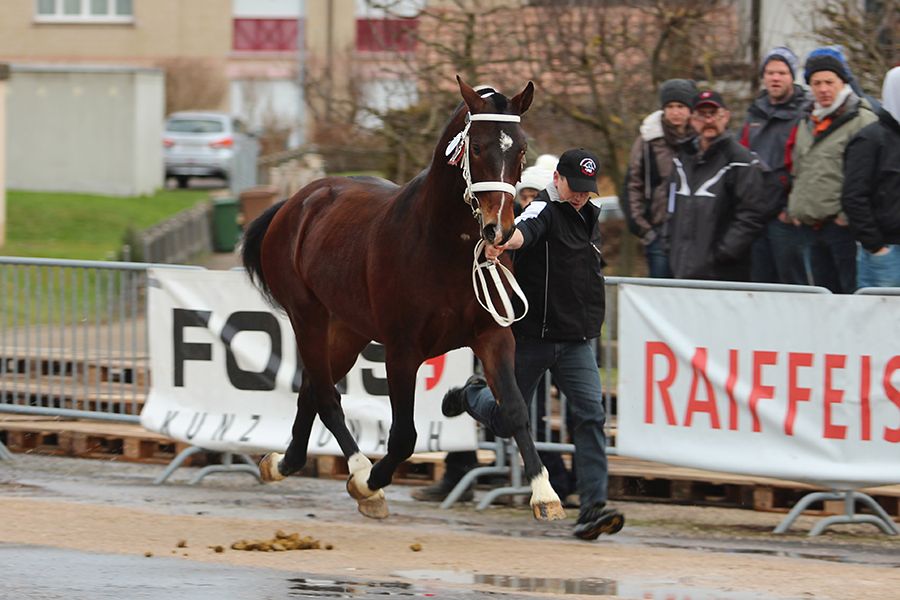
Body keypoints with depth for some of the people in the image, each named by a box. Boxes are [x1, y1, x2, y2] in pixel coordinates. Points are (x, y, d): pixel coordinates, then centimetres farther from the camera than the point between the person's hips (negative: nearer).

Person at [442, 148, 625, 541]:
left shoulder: (590, 217, 13)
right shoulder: (544, 210, -12)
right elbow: (524, 230, -36)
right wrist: (503, 242, -58)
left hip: (576, 342, 5)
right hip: (532, 336, -5)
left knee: (591, 415, -12)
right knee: (505, 422, 9)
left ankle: (593, 507, -14)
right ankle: (472, 397, 45)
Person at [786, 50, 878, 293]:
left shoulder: (862, 120, -6)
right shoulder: (806, 124, 19)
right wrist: (794, 209, 15)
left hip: (842, 225, -8)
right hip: (808, 226, 8)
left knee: (852, 291, -9)